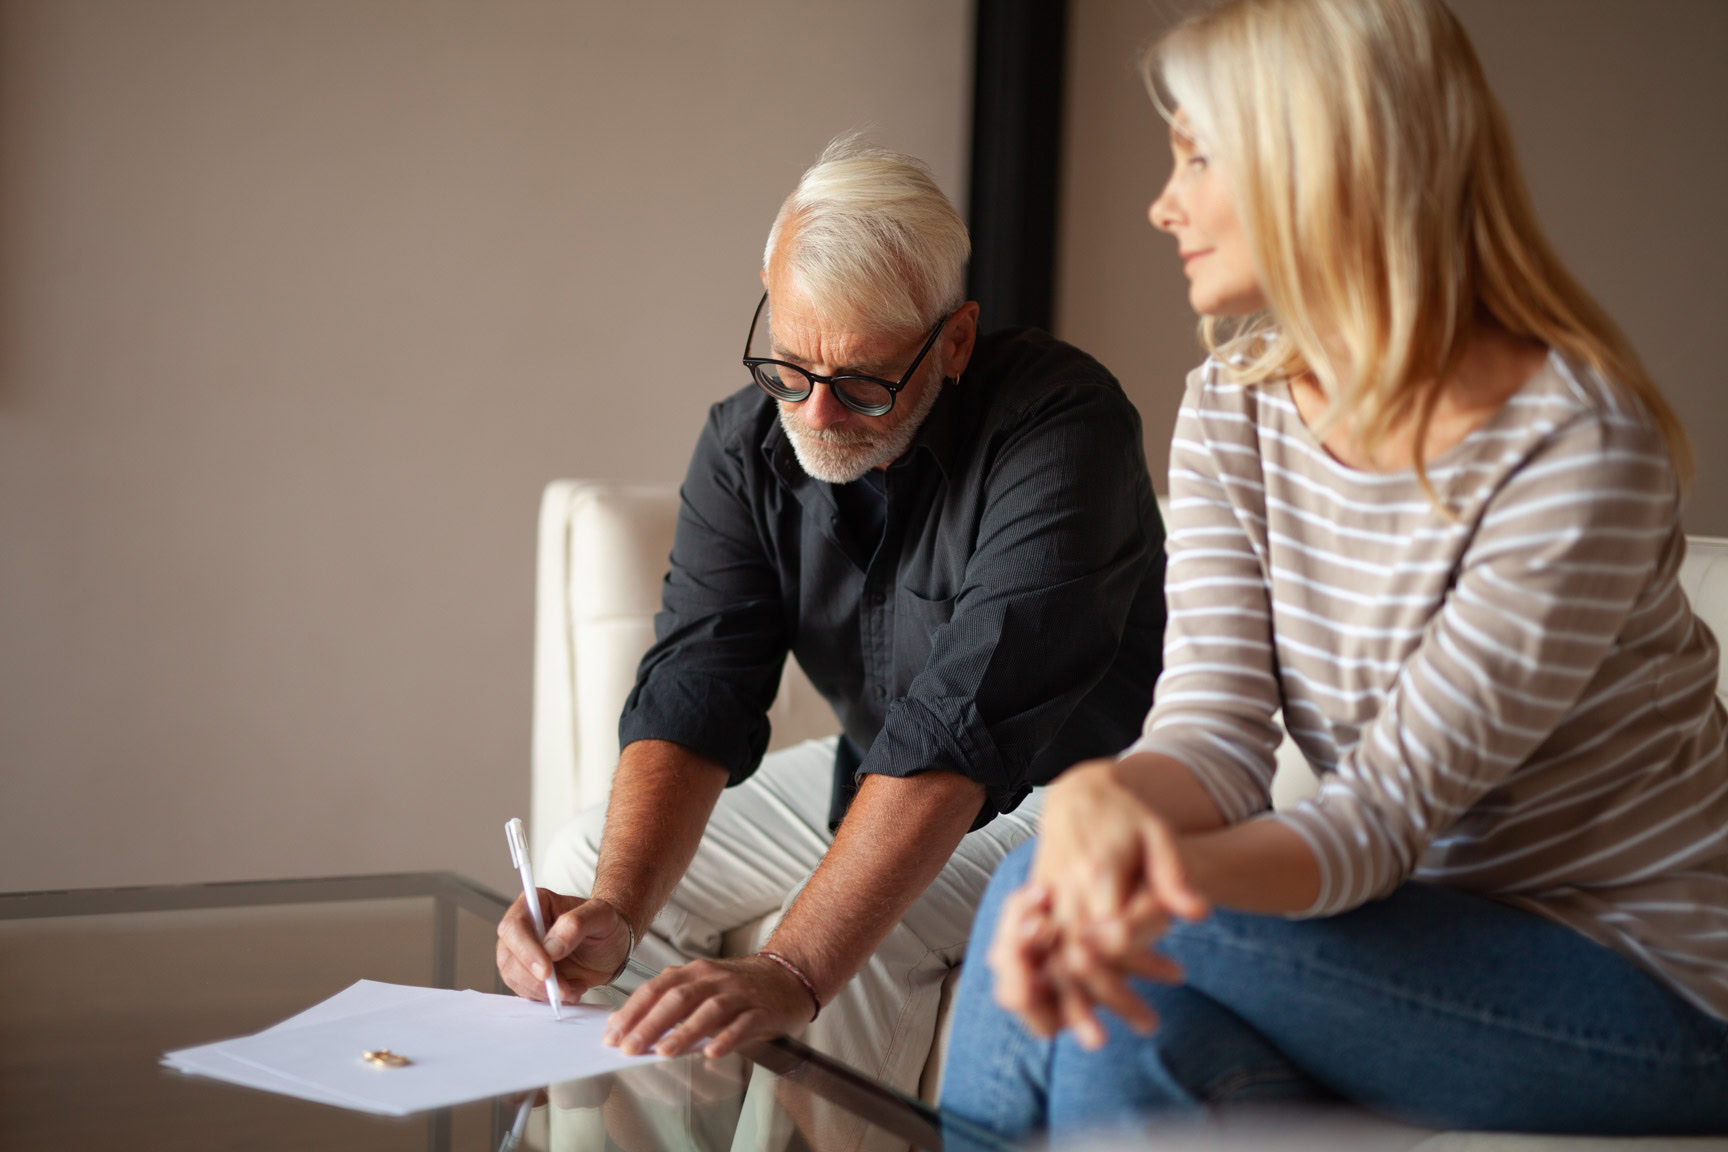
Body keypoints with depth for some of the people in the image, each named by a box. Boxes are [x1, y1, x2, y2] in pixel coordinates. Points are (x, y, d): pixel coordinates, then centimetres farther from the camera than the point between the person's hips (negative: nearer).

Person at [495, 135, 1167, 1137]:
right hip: (877, 770, 6)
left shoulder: (1059, 426, -29)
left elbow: (965, 729, -37)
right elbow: (694, 696, -16)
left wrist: (792, 970, -45)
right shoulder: (750, 441, -9)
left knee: (854, 951, -31)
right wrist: (614, 914, -35)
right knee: (589, 862, -1)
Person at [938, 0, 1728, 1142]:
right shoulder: (1235, 404, 0)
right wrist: (1097, 800, -37)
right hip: (1429, 928, 6)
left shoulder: (1577, 445, -21)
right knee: (1140, 1034, -26)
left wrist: (1174, 876, -44)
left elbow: (1390, 809, -23)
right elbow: (1215, 725, -12)